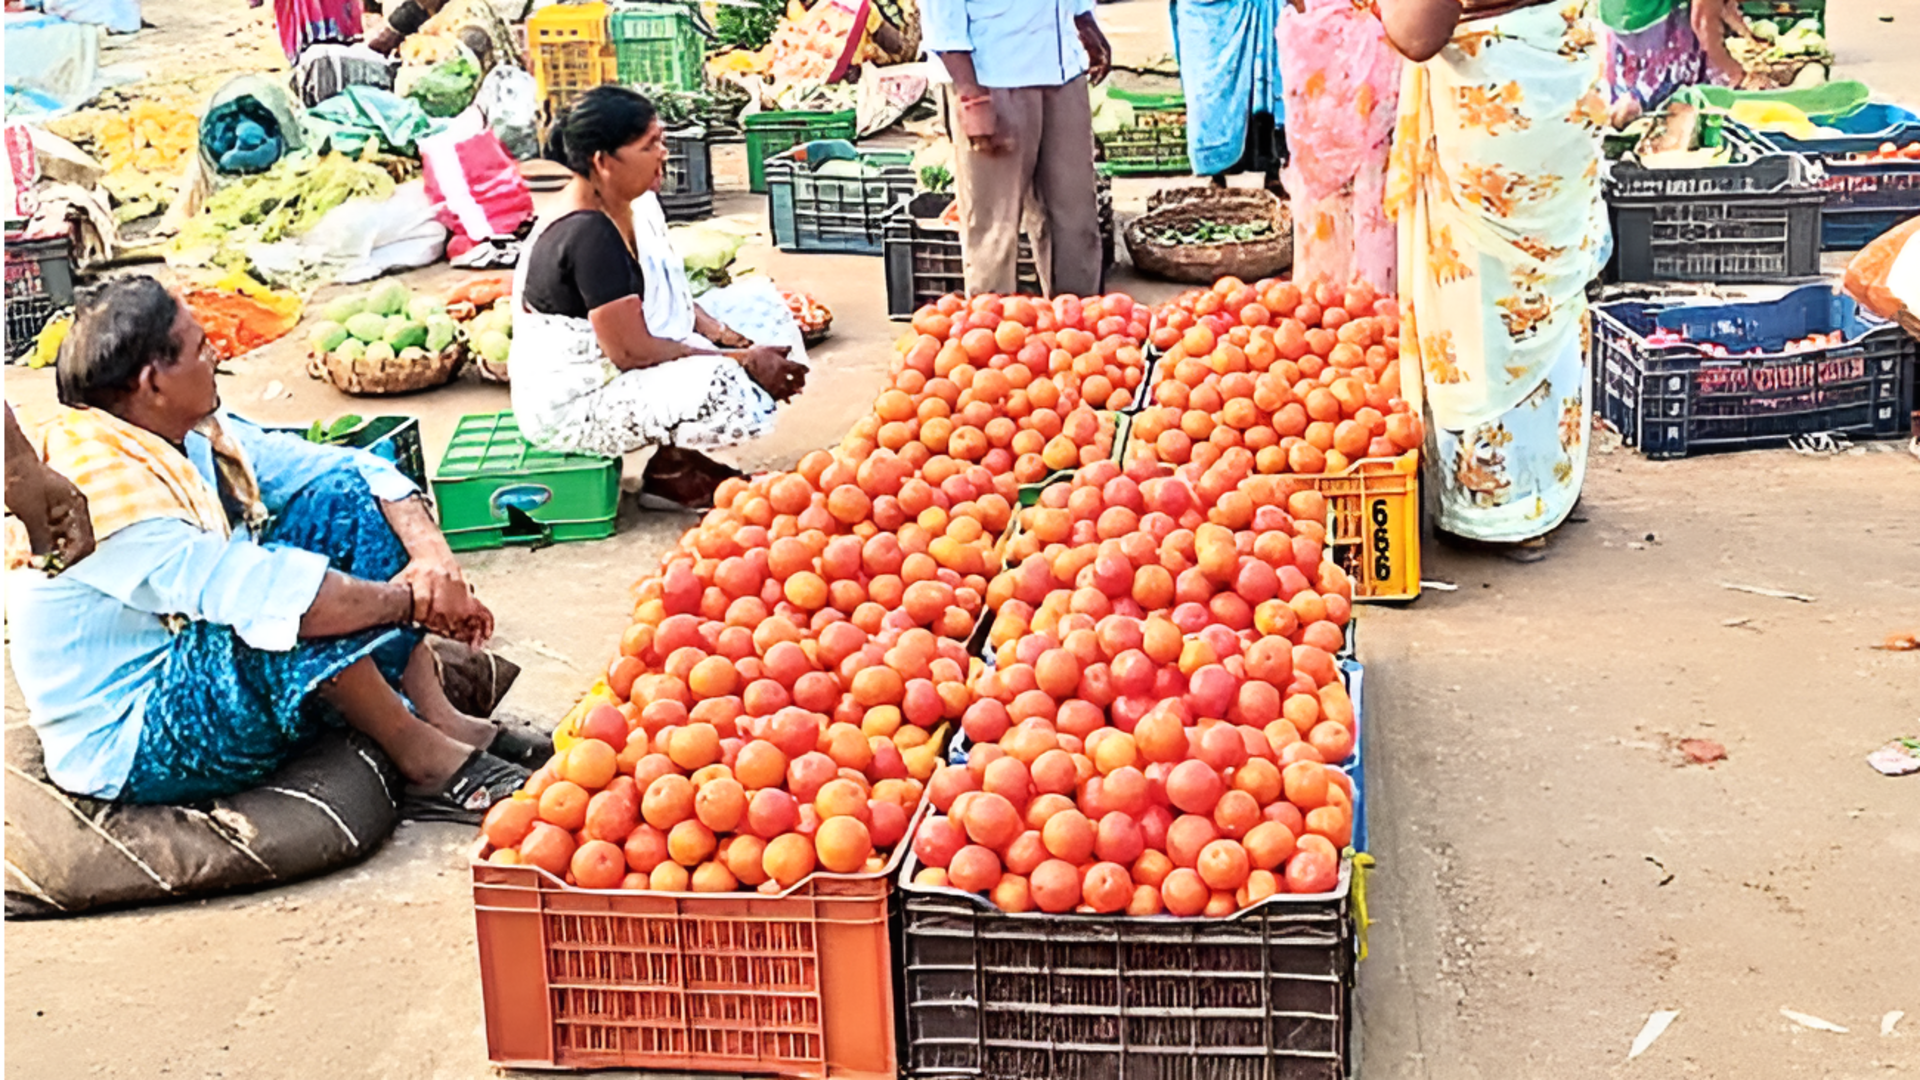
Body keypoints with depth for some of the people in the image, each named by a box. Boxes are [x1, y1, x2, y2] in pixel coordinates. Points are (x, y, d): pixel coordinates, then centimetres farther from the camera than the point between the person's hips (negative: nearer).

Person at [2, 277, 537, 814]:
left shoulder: (194, 432, 0)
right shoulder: (98, 487, -27)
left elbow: (353, 469, -2)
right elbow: (257, 591, -36)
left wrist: (434, 555, -18)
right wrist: (409, 601, -26)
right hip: (133, 750, -9)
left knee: (345, 500, -1)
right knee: (282, 609, -35)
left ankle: (439, 718, -7)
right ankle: (423, 758, -15)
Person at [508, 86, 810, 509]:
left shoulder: (639, 200, 2)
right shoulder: (587, 235, -26)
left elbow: (668, 294, 13)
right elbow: (632, 352, -27)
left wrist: (719, 332, -5)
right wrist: (742, 361, -22)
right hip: (573, 404, -10)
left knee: (760, 303, 9)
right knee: (720, 386, -33)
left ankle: (679, 454, 7)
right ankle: (670, 470, -2)